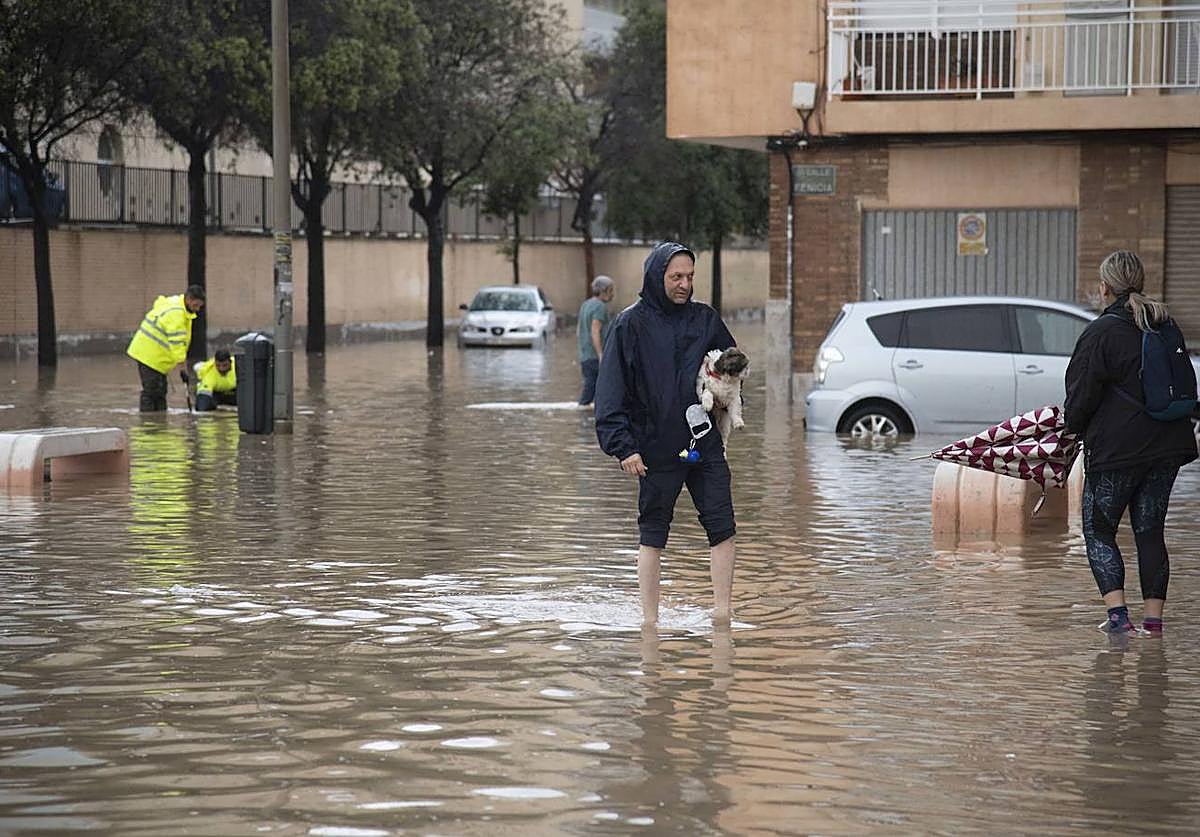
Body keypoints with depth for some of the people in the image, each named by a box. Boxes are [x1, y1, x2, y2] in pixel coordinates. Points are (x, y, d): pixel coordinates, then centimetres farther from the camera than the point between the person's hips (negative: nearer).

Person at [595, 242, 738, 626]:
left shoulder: (706, 320, 7)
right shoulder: (630, 324, -3)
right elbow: (611, 392, -6)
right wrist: (623, 446, -14)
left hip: (706, 447, 3)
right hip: (656, 450, -3)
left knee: (722, 528, -2)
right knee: (652, 534, 4)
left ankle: (722, 613, 3)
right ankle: (649, 621, 10)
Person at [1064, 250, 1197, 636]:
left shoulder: (1100, 333, -12)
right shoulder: (1164, 327, 8)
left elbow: (1082, 396, -10)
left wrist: (1074, 424, 9)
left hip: (1116, 448, -6)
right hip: (1166, 444, 6)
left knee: (1099, 531, 5)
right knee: (1150, 532, 13)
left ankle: (1118, 613, -9)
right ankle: (1153, 619, 9)